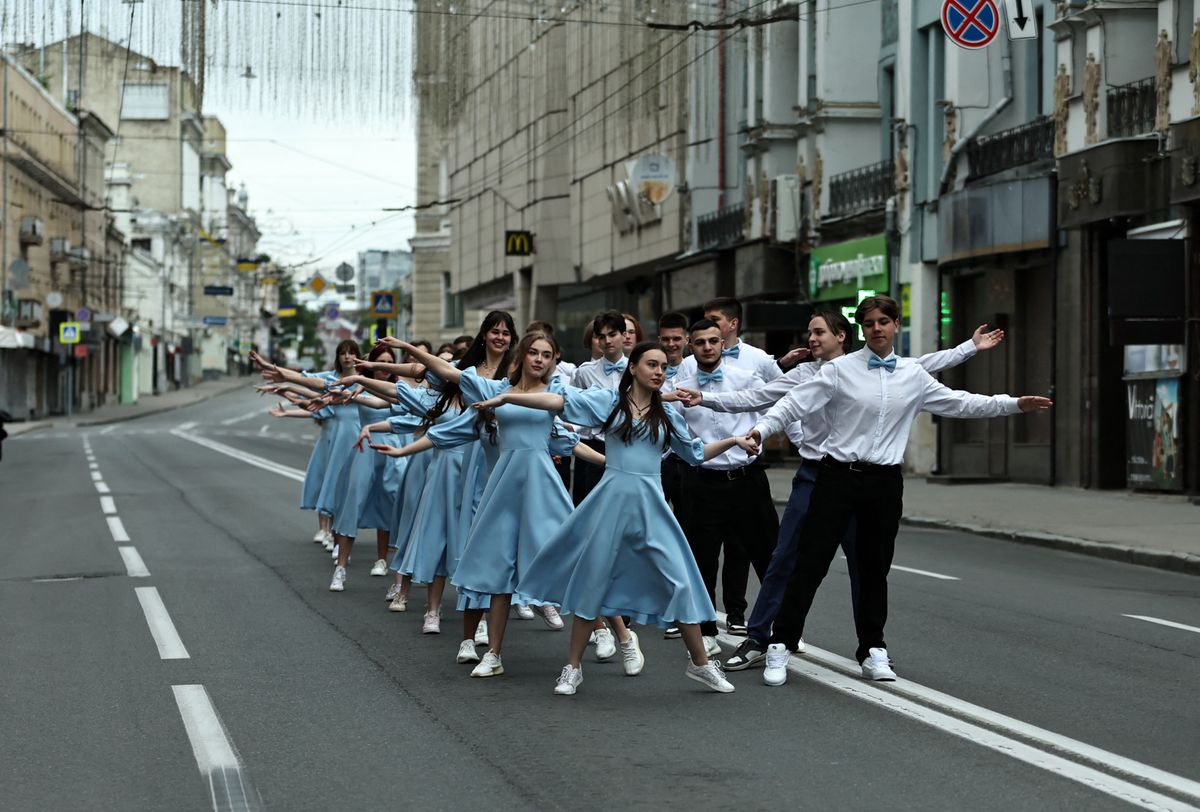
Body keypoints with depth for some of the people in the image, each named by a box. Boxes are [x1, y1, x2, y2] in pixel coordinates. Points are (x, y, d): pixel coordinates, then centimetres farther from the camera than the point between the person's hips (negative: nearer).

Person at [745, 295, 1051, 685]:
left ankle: (873, 650, 23)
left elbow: (957, 403, 13)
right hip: (838, 476, -3)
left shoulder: (913, 375, 8)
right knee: (810, 563, -5)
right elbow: (796, 404, -7)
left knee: (874, 569, 12)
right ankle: (781, 646, 2)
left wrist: (1014, 404, 10)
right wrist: (762, 428, -22)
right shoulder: (840, 370, -3)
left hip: (884, 481, 3)